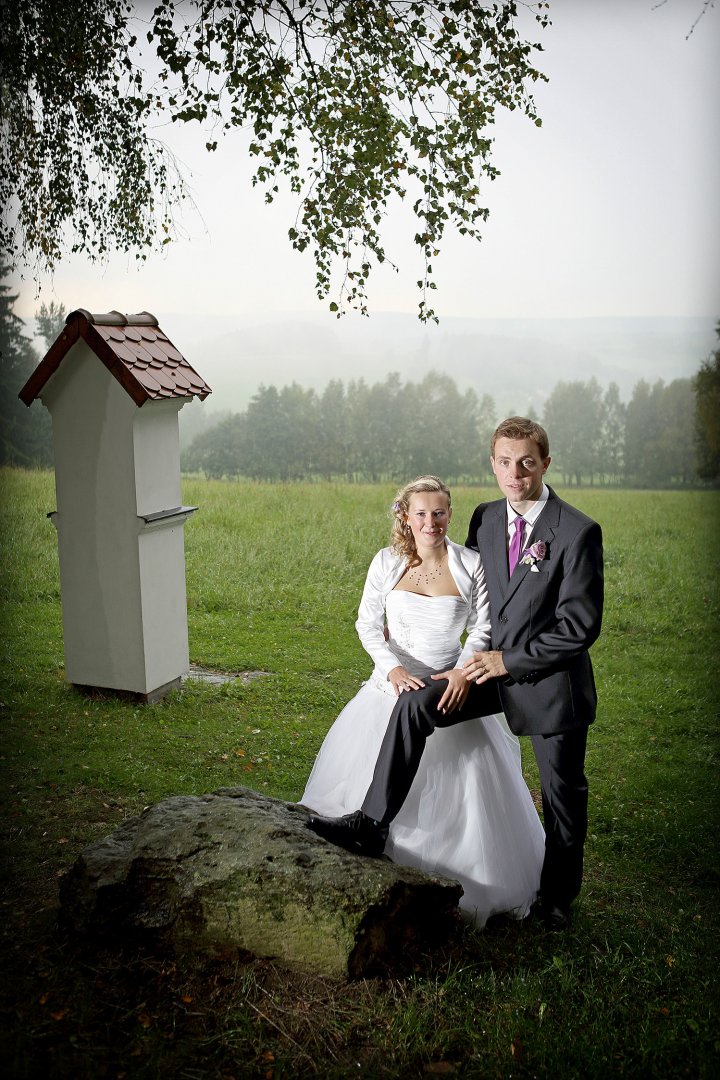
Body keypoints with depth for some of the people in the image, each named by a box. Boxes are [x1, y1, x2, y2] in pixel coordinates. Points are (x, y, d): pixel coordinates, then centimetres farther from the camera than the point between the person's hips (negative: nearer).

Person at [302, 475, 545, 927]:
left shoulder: (471, 564, -6)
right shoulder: (387, 562, -4)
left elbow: (484, 626, -1)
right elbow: (368, 623, -1)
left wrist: (464, 670, -18)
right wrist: (393, 669, -16)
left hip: (450, 687, -1)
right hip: (395, 685, 1)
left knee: (458, 789, 2)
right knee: (379, 780, 7)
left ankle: (465, 885, 22)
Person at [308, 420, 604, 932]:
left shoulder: (579, 532, -18)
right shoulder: (485, 519, 0)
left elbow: (580, 626, -19)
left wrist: (507, 659, -18)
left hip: (551, 680, -4)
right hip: (495, 666, 5)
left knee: (563, 795, 11)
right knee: (415, 704, -15)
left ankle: (558, 895, 34)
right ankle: (371, 823, -7)